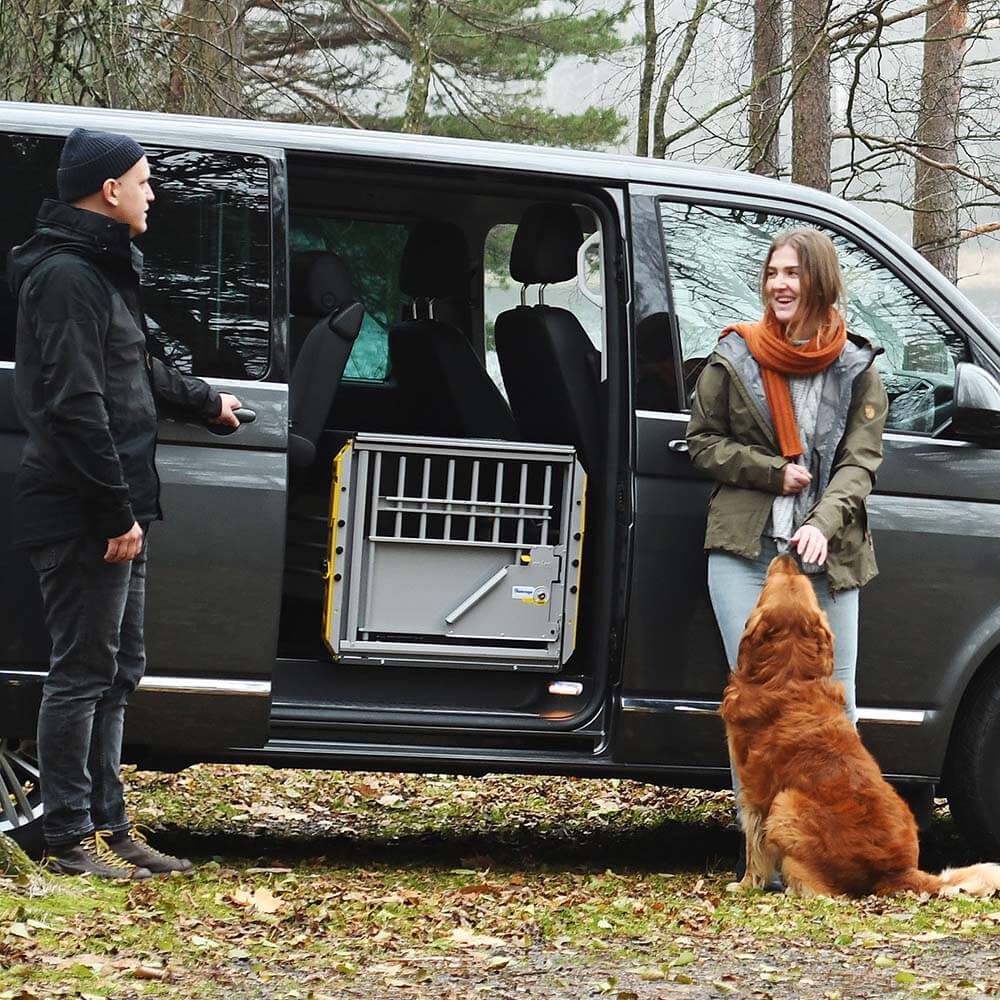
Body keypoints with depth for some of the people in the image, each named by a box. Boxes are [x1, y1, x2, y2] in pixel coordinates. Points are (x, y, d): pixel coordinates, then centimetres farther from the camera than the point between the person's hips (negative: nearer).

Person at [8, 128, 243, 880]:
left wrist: (203, 400, 50)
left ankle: (109, 824, 21)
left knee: (117, 671, 14)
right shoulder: (66, 276, -16)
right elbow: (75, 403, -22)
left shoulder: (102, 270, 17)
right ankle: (71, 838, -1)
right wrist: (118, 510, -23)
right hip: (83, 514, -10)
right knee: (83, 671, -6)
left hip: (113, 514, 11)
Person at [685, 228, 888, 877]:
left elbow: (861, 462, 0)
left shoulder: (857, 370, 7)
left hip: (828, 558, 1)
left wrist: (824, 523, -18)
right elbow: (702, 442, 10)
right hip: (745, 554, -1)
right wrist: (773, 472, -5)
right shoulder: (734, 359, 6)